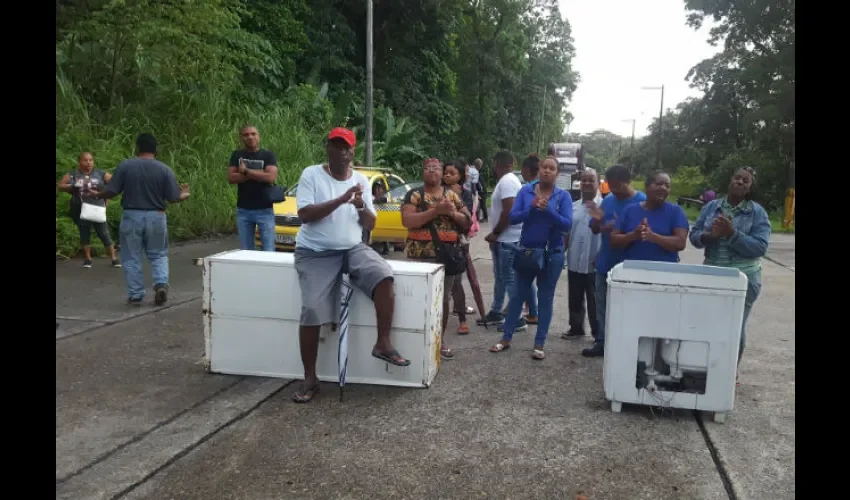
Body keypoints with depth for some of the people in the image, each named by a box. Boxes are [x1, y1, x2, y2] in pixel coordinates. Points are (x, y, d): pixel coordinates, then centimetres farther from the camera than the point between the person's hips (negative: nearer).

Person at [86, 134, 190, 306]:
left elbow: (112, 191, -5)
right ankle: (161, 284, -6)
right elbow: (173, 198, -5)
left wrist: (97, 195, 16)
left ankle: (135, 295, 12)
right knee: (158, 255, 14)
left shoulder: (125, 165, -4)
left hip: (132, 217, -1)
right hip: (156, 217, 1)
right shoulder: (165, 169, -4)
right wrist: (185, 194, 17)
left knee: (132, 258, 9)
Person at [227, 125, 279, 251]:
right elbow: (231, 178, -4)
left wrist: (246, 171, -11)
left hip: (264, 210, -3)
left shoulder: (268, 155, 1)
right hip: (243, 210, 3)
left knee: (268, 251, -4)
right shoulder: (237, 155, 9)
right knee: (245, 251, 8)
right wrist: (258, 174, -11)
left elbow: (271, 177, -15)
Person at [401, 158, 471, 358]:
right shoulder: (414, 195, 0)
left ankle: (440, 338, 21)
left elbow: (468, 221, 13)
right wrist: (436, 210, -18)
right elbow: (407, 221, -13)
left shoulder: (452, 195, 14)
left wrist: (453, 213, -8)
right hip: (421, 255, -4)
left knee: (444, 298, 9)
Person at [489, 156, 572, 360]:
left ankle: (539, 344, 18)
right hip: (527, 251, 1)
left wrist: (548, 210, -26)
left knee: (545, 298, 8)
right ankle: (506, 338, 21)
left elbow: (567, 225, -14)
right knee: (517, 295, 9)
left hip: (552, 254, -1)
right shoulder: (525, 191, -2)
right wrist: (532, 208, -23)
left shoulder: (563, 195, -5)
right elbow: (513, 218, -8)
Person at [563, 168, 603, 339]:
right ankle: (576, 328, 30)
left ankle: (598, 334, 14)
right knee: (575, 299, 15)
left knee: (595, 301, 3)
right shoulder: (573, 206, 9)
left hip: (594, 262, -5)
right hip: (574, 261, 5)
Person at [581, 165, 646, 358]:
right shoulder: (607, 201, 7)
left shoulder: (642, 201, -10)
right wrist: (597, 220, -12)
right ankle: (601, 342, 23)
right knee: (602, 304, 12)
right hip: (605, 262, 6)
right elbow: (595, 230, 10)